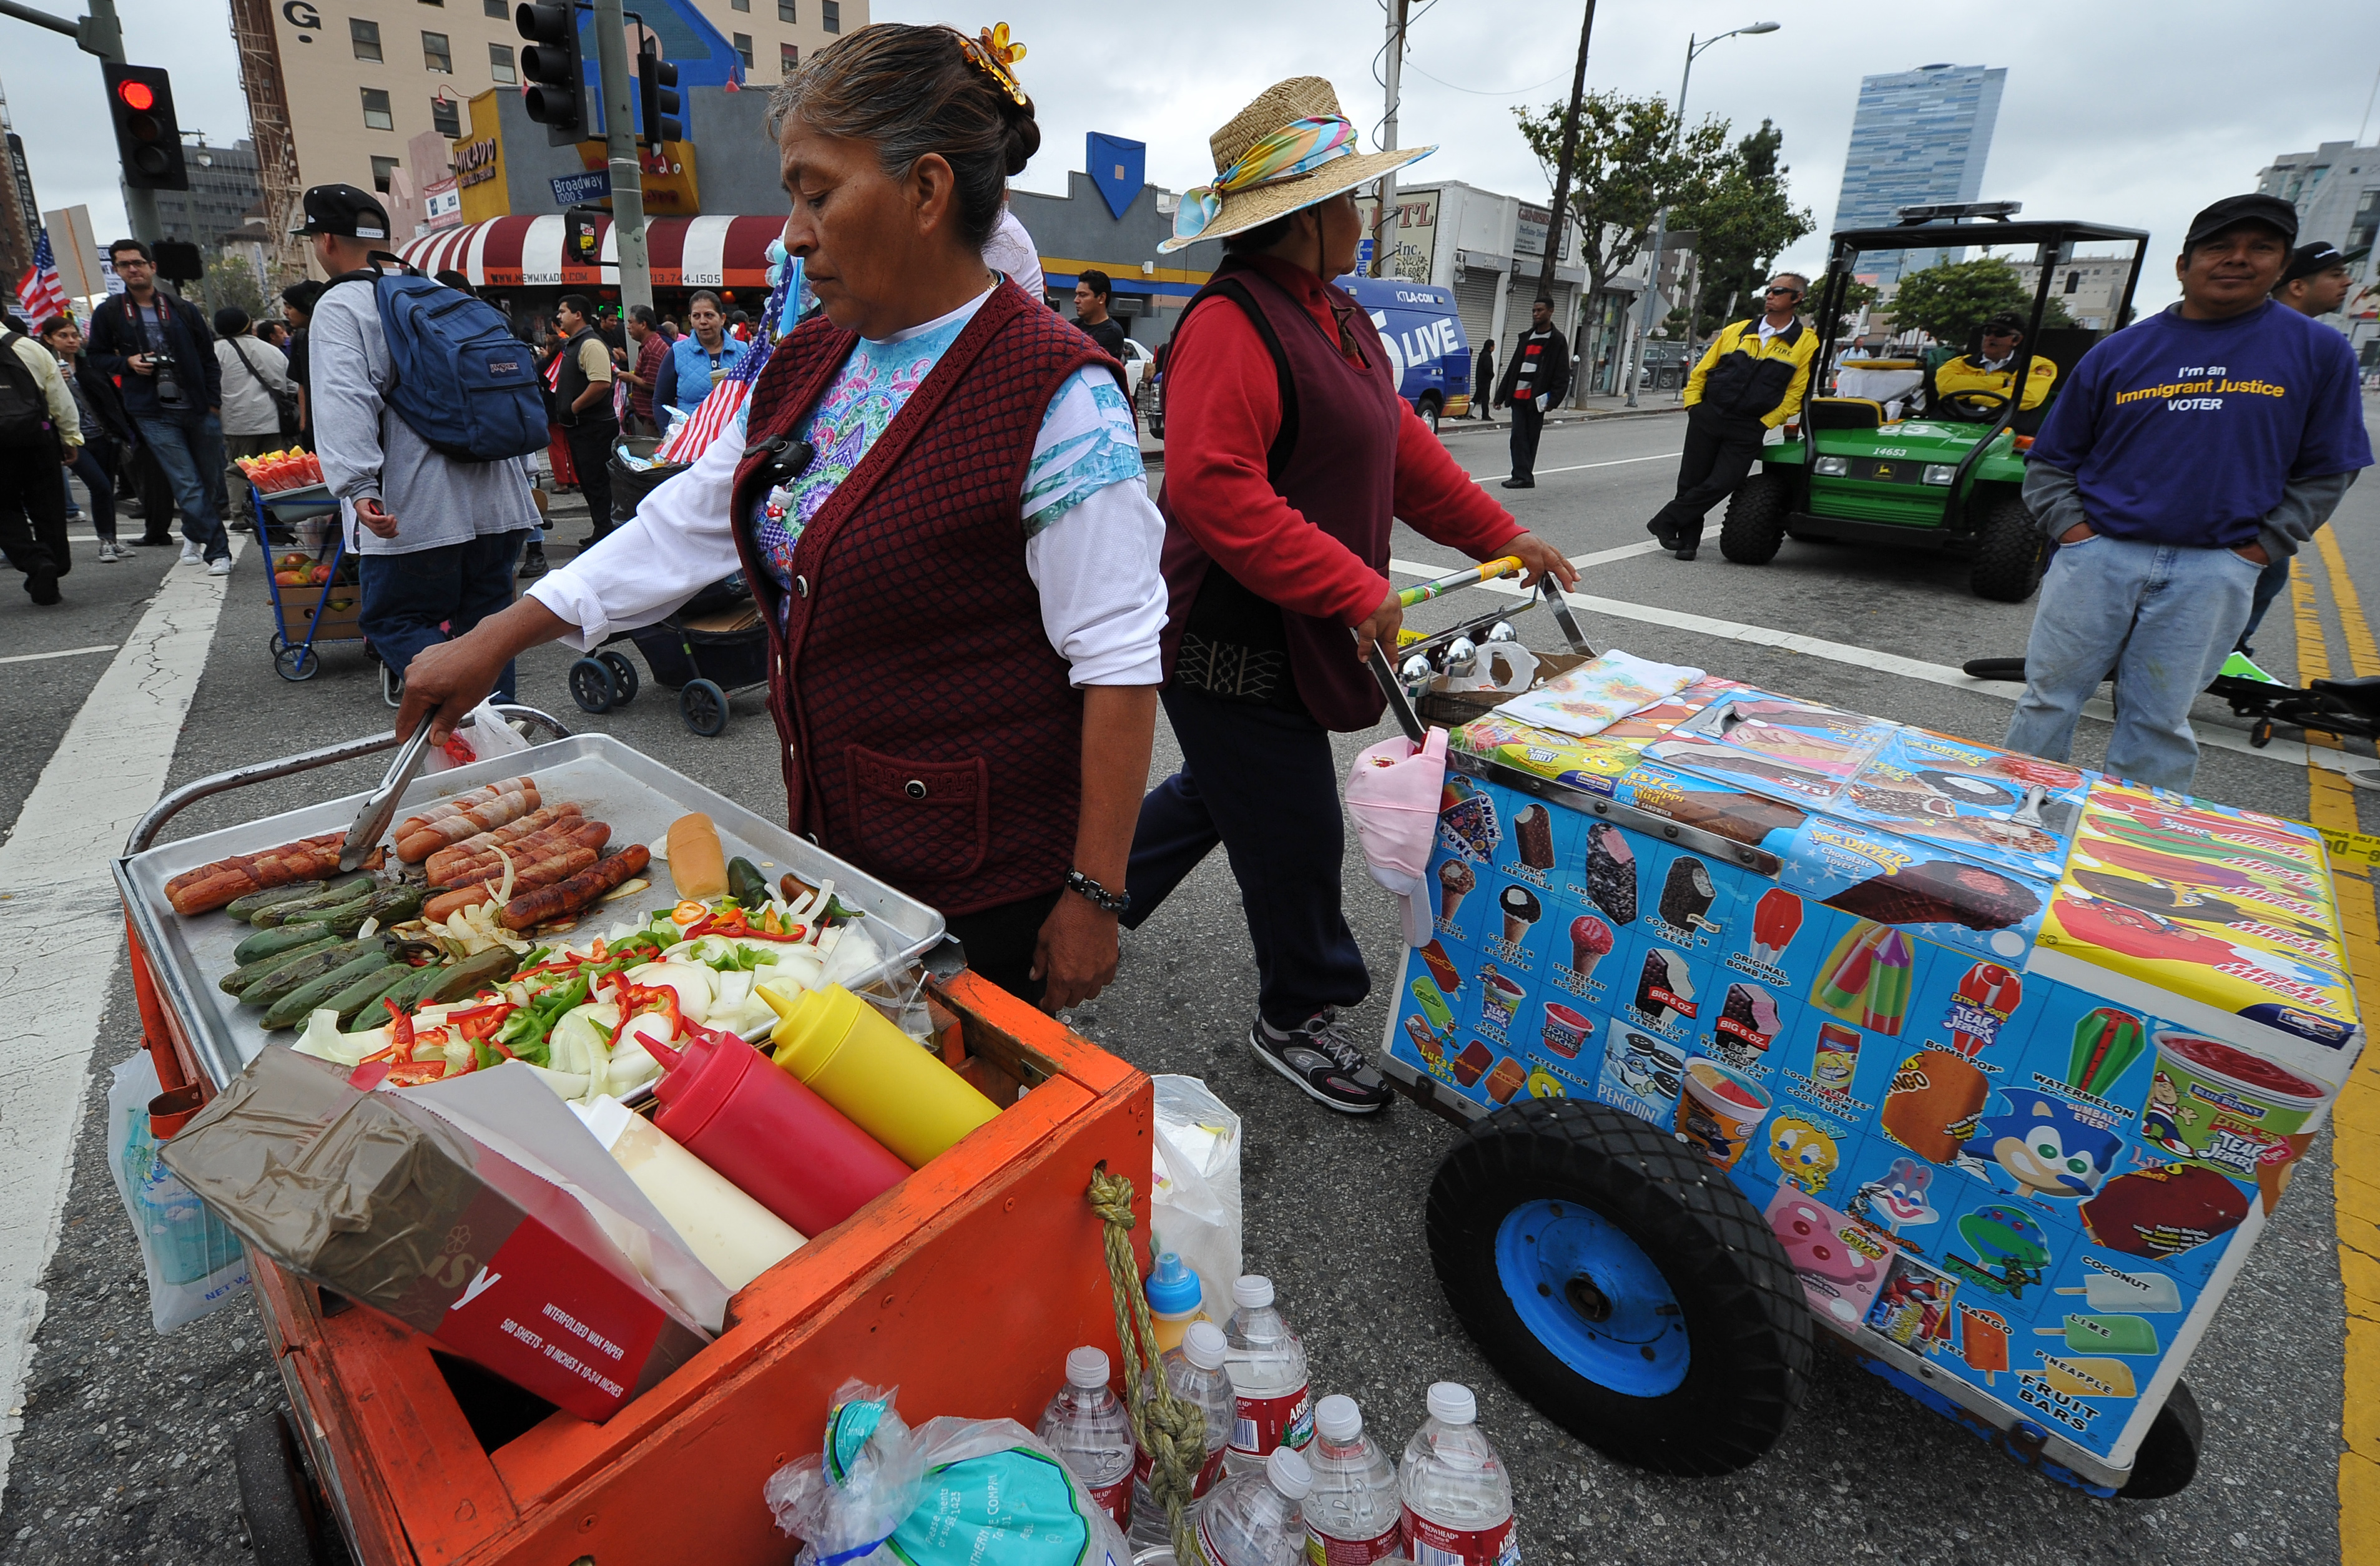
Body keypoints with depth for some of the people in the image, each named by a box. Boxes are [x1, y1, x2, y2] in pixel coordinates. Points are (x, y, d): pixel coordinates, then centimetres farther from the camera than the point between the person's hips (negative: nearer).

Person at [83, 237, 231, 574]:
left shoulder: (183, 310, 9)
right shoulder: (108, 314, 7)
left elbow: (209, 358, 11)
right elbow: (98, 356, 15)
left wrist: (213, 402, 2)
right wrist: (127, 363, -7)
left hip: (198, 408, 2)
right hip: (154, 413, -1)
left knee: (210, 481, 7)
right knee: (187, 484, -10)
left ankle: (194, 535, 31)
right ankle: (218, 551, -10)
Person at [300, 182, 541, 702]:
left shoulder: (341, 307, -1)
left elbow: (346, 401, -17)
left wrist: (359, 486, -25)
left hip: (421, 511, -6)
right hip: (498, 499, 6)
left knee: (394, 621, 2)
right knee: (485, 619, 11)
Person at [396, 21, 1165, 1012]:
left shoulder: (1055, 393, -18)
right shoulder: (805, 366, 7)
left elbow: (1119, 664, -19)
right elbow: (681, 525, 14)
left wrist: (1094, 895, -18)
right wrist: (494, 642, 13)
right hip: (833, 838, 8)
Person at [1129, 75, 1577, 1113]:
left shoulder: (1336, 318, 14)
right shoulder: (1233, 322, -19)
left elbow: (1398, 442, 19)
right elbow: (1212, 489, -29)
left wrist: (1498, 537, 16)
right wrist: (1355, 589, -28)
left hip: (1287, 635, 10)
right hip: (1233, 645, -10)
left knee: (1218, 790, 24)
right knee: (1293, 835, 1)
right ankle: (1297, 1017, 24)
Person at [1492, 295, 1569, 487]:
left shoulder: (1558, 341, 1)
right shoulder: (1526, 338, 18)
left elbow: (1562, 375, -5)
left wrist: (1553, 399, -17)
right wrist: (1501, 394, 14)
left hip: (1537, 398, -5)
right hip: (1518, 396, 5)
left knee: (1530, 438, 1)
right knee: (1518, 436, -3)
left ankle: (1524, 477, 4)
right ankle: (1522, 477, -4)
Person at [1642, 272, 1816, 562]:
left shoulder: (1806, 343, 3)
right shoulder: (1737, 330, 12)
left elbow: (1794, 394, 0)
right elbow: (1701, 371, 15)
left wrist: (1764, 424, -7)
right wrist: (1693, 405, 3)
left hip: (1747, 431, -2)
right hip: (1707, 418, 2)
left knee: (1721, 484, -12)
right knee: (1691, 482, 2)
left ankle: (1665, 522, -1)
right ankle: (1688, 540, 15)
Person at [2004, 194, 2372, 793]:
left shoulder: (2319, 352, 7)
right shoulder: (2119, 352, 7)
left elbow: (2325, 470, 9)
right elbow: (2051, 459, 10)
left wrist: (2261, 548, -1)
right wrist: (2071, 527, -3)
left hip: (2214, 572, 0)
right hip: (2096, 557, 0)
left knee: (2159, 720, 4)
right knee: (2049, 698, 3)